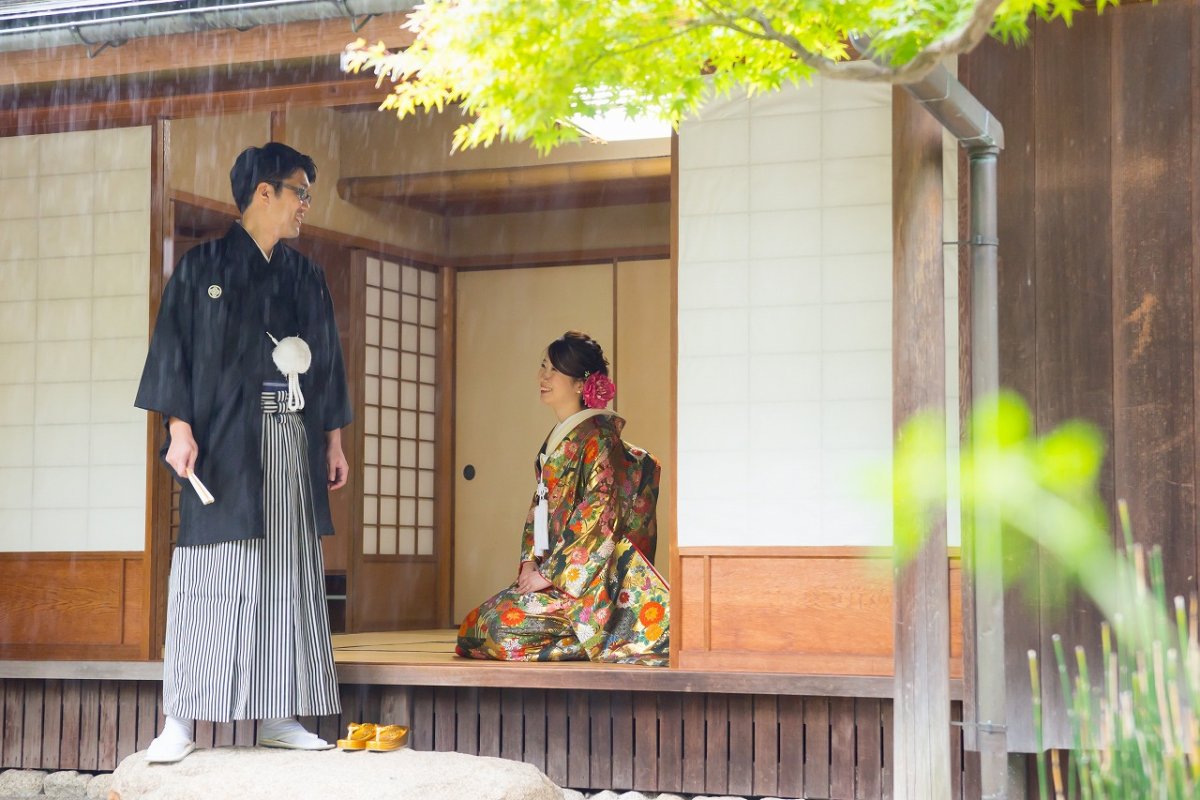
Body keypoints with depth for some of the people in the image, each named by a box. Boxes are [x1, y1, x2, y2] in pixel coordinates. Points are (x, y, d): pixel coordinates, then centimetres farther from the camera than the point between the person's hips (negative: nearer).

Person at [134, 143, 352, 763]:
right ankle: (181, 722, -3)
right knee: (211, 574, -6)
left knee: (288, 574, 3)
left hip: (291, 443, 5)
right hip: (224, 443, -5)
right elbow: (174, 350, -5)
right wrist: (180, 430, -15)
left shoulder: (306, 277, 16)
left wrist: (333, 442, 14)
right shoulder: (203, 267, 0)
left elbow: (326, 364, 18)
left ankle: (278, 716, 8)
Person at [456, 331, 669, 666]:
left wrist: (551, 573, -18)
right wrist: (530, 561, 2)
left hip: (589, 581, -9)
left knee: (503, 621, -24)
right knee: (474, 624, 2)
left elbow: (601, 514, -18)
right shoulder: (555, 439, 16)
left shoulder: (597, 437, -12)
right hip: (551, 567, 9)